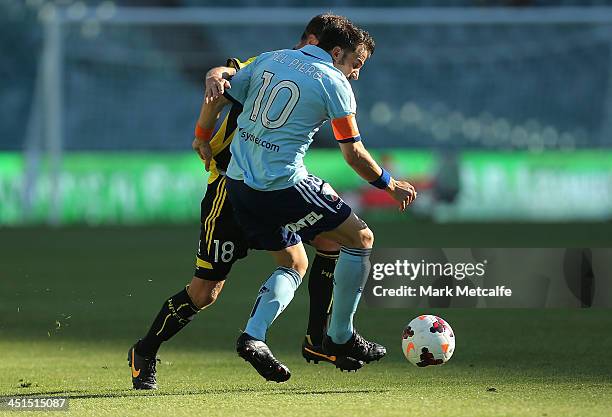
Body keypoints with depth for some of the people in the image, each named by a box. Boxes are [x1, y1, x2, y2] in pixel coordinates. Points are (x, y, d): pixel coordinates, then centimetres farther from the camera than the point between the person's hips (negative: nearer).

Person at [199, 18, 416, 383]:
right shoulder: (335, 83, -5)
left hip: (237, 184, 7)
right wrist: (390, 185, 11)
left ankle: (253, 336, -1)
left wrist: (202, 140, 31)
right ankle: (340, 336, 12)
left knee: (294, 265, 20)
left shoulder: (269, 60, 12)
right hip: (284, 185, -7)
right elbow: (354, 154, -4)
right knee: (361, 238, 8)